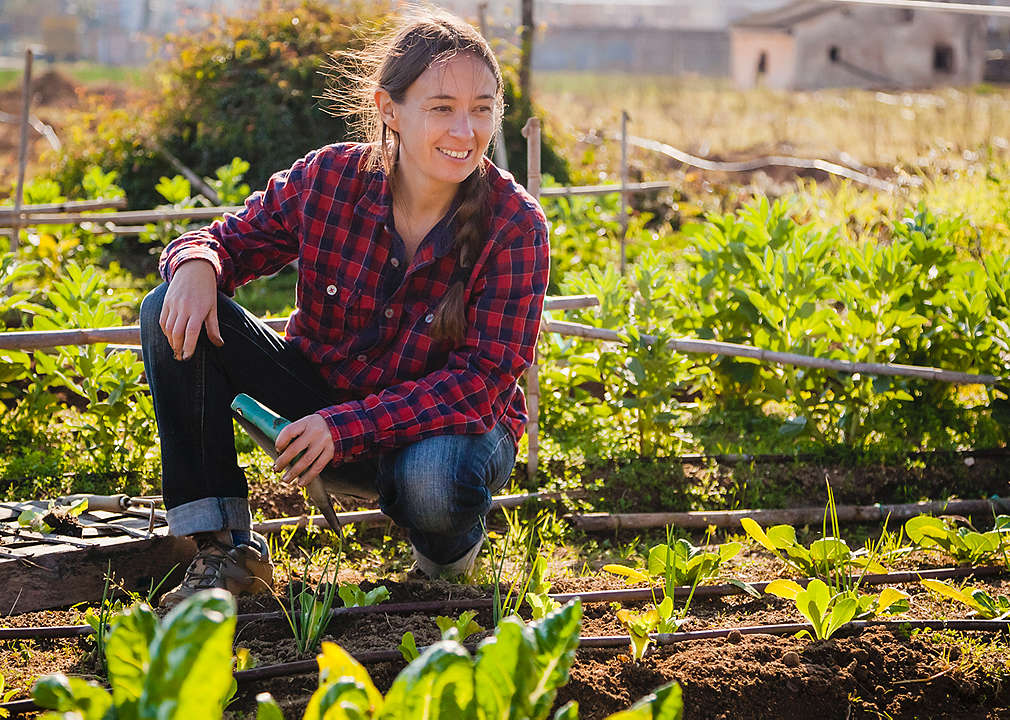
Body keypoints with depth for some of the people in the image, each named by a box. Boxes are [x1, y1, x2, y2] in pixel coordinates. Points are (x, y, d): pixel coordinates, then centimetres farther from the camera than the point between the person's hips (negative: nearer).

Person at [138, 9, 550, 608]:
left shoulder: (515, 224, -20)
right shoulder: (329, 178, -13)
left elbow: (484, 380, -22)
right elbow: (234, 240, 1)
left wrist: (347, 425, -32)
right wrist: (197, 265, -26)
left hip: (455, 422, -3)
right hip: (323, 395, 3)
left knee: (433, 480, -41)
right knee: (173, 317, -15)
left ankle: (448, 551, 1)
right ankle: (226, 550, -12)